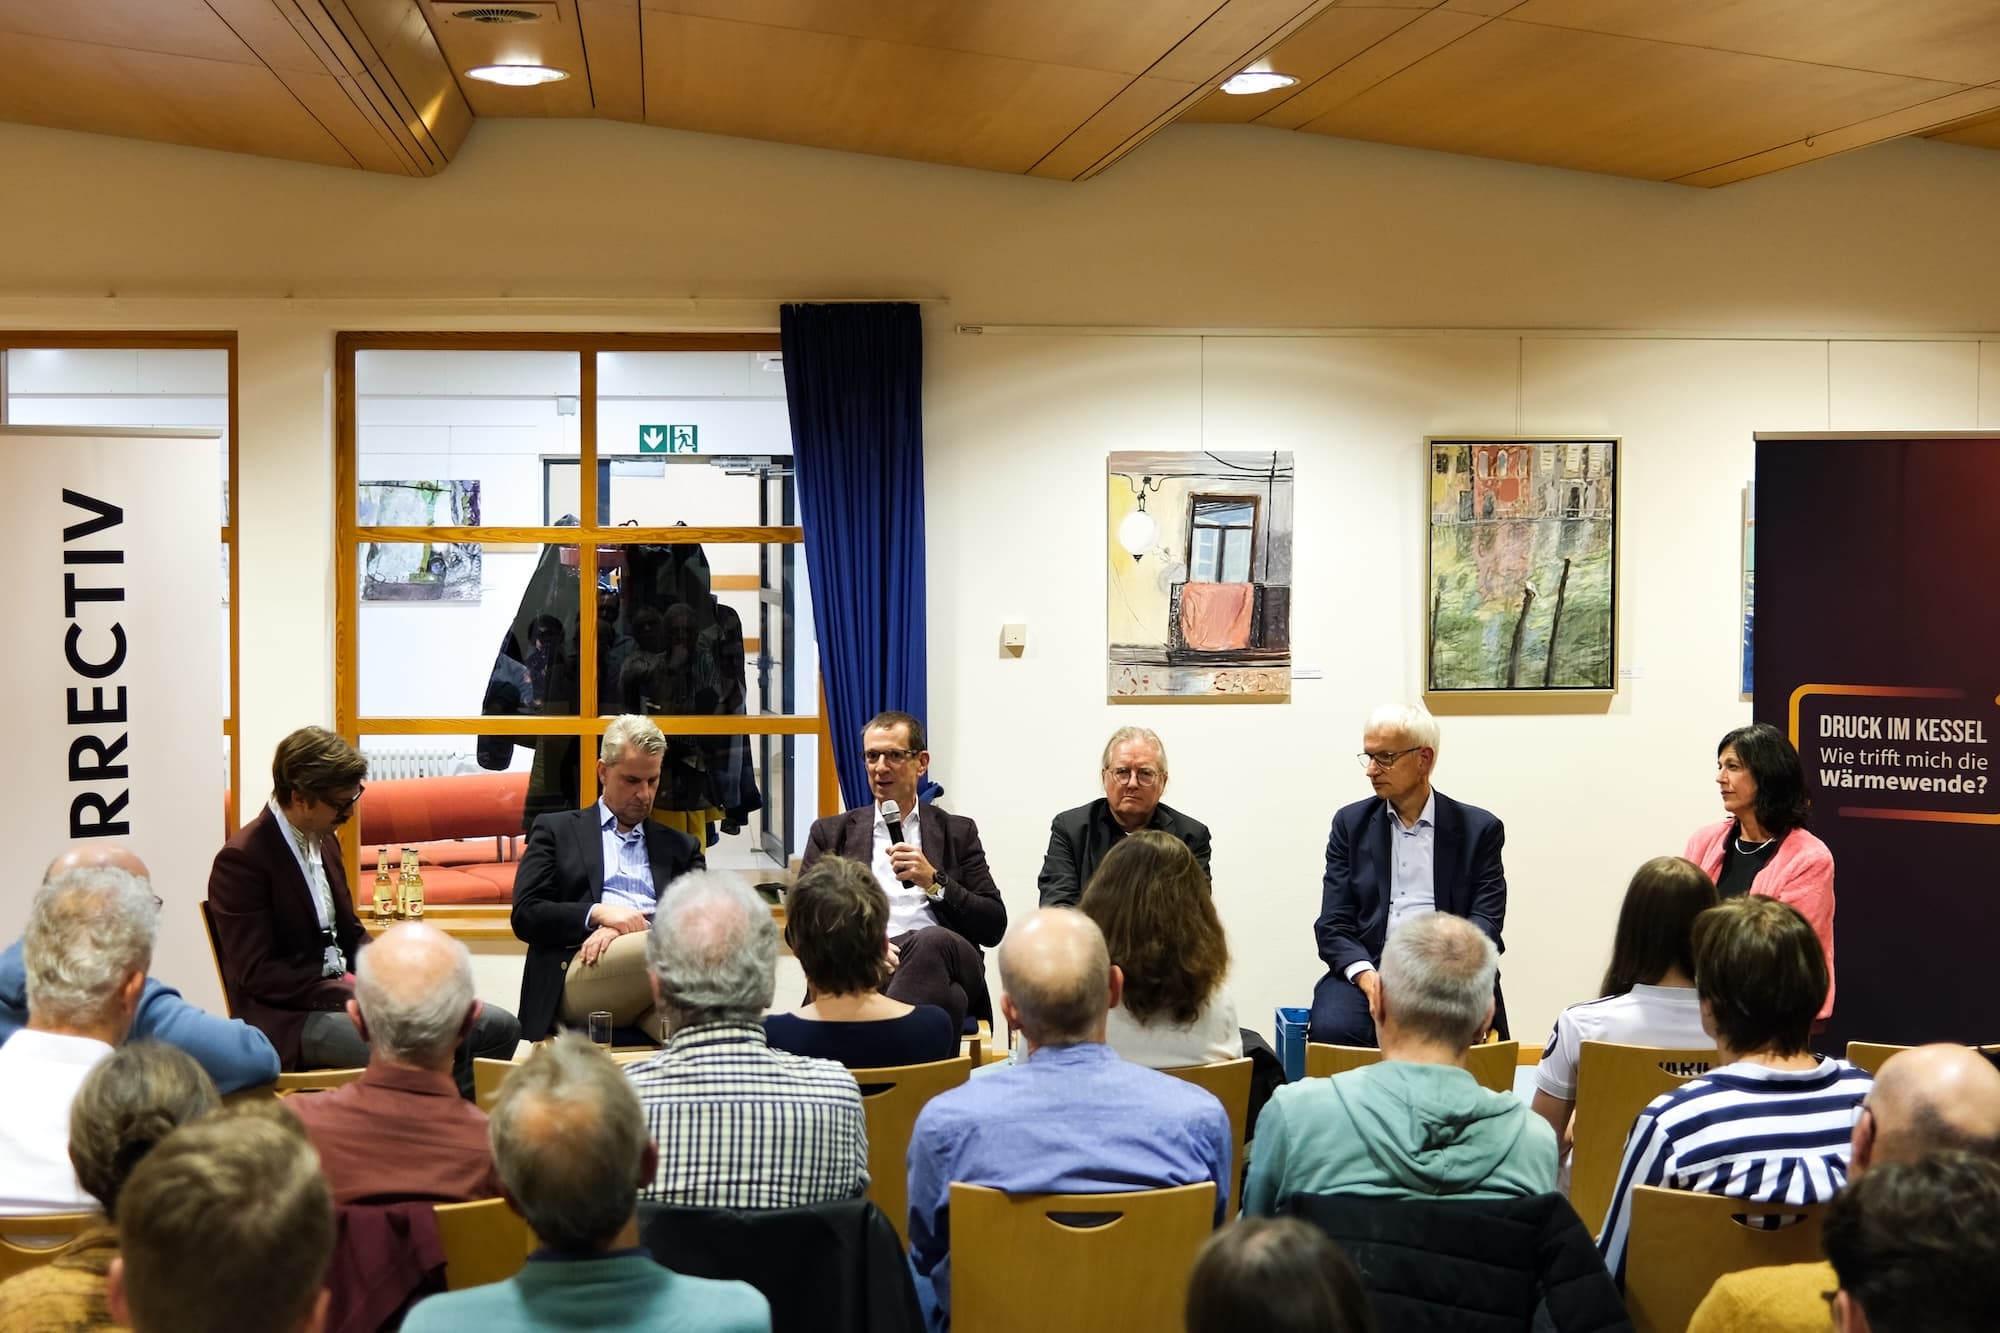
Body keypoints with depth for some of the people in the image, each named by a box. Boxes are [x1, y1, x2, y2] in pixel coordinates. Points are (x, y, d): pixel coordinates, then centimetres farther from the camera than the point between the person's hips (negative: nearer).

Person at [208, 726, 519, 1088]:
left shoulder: (323, 840, 14)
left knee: (499, 1027, -4)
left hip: (346, 991, 9)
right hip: (293, 1018, -9)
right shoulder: (240, 861, -12)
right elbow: (258, 975, -17)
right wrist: (352, 996, -21)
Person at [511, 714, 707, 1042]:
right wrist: (597, 914, -7)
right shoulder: (557, 830, 22)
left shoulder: (680, 847, 28)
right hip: (578, 976, -2)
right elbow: (525, 916, 10)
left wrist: (625, 929, -5)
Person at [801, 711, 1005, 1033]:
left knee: (931, 942, -38)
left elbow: (994, 927, 13)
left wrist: (934, 882, -3)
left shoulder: (958, 833, 21)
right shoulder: (831, 833, 22)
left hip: (940, 953, 1)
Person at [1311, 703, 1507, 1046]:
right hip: (1369, 969, 1)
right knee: (1331, 1030, -31)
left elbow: (1485, 921, 2)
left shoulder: (1478, 829, 10)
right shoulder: (1351, 823, 14)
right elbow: (1333, 924, 8)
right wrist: (1365, 975, -14)